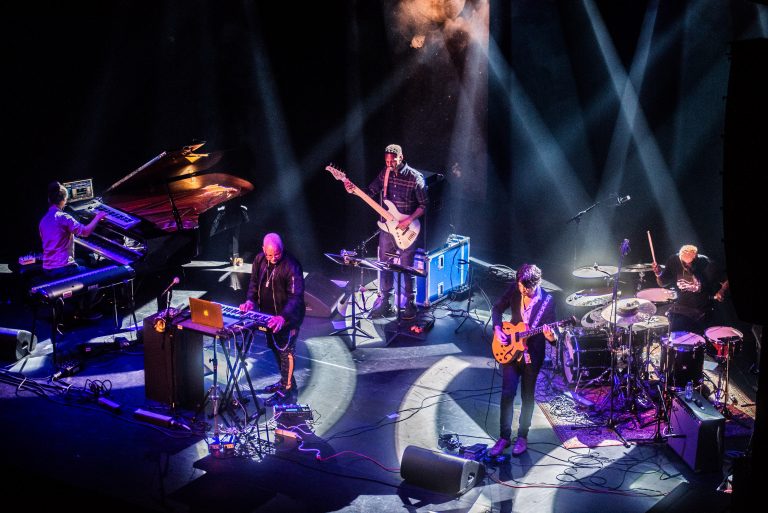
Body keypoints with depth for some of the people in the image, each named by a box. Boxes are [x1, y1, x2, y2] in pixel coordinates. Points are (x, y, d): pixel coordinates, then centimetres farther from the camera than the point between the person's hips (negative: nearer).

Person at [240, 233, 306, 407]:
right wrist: (251, 300, -9)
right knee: (275, 347, 20)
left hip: (288, 317, -8)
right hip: (268, 314, 8)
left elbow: (296, 296, -31)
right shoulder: (260, 259, -4)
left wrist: (283, 317, -43)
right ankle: (284, 381, 38)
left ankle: (288, 390, 6)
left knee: (285, 350, -4)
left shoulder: (291, 266, -27)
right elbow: (254, 281, 10)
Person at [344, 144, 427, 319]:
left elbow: (423, 205, -10)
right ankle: (384, 302, 23)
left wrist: (408, 221, -21)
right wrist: (354, 190, -11)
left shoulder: (415, 178, -14)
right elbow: (370, 191, 8)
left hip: (406, 231, -5)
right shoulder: (384, 173, 2)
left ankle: (409, 304, 17)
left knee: (406, 268, 2)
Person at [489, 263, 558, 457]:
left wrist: (551, 337, -34)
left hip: (532, 355, -2)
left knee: (527, 396, 10)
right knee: (507, 394, -1)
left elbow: (551, 332, -11)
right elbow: (497, 308, 9)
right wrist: (497, 329, -5)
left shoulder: (547, 300, -15)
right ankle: (504, 437, 11)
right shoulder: (514, 290, -7)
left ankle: (522, 437, 26)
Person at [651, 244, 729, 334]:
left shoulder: (706, 264, -18)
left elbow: (726, 281, -11)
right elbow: (663, 283, 5)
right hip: (680, 310, 2)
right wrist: (658, 274, -17)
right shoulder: (673, 261, -8)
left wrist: (721, 292, -32)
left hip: (702, 313, -2)